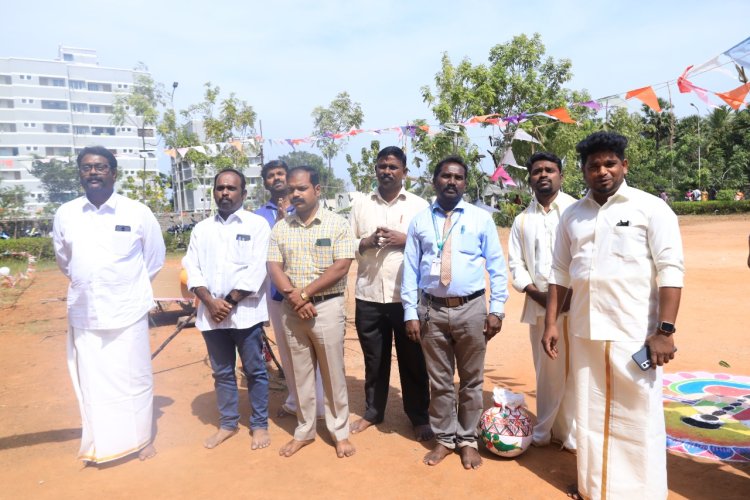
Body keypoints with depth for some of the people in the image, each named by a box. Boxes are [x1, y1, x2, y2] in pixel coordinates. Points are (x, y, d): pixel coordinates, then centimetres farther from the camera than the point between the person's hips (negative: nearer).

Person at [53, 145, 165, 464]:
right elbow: (63, 259, 17)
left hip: (128, 311, -2)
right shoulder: (65, 214, 1)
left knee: (134, 378, 8)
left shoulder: (138, 213, -5)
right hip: (84, 314, 2)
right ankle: (99, 445, 29)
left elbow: (155, 258, 7)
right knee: (91, 382, 12)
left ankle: (141, 438, 27)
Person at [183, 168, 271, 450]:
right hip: (211, 314, 4)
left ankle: (260, 425, 21)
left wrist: (229, 302, -11)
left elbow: (256, 270, -9)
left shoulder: (257, 225, -1)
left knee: (254, 371, 6)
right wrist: (211, 301, -10)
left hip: (245, 312, -4)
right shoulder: (201, 229, 12)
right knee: (222, 372, 14)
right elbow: (192, 269, 5)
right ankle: (228, 424, 29)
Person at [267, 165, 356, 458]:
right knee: (300, 373, 14)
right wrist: (293, 297, -14)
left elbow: (340, 268, -12)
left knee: (333, 373, 7)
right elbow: (274, 268, 1)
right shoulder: (280, 228, 6)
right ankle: (304, 431, 29)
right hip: (291, 310, 3)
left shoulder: (337, 224, -5)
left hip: (327, 307, -3)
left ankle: (340, 432, 23)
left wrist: (305, 294, -14)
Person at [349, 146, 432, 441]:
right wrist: (366, 243, -11)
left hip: (407, 296, -2)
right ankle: (372, 412, 32)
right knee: (374, 360, 14)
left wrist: (406, 240, -13)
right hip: (369, 295, 2)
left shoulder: (419, 205, 4)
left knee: (413, 360, 9)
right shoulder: (360, 205, 9)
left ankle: (419, 417, 25)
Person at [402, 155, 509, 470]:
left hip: (471, 309, 0)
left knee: (471, 380, 11)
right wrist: (410, 313, -1)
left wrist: (497, 309, -3)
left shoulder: (481, 218, 3)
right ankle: (444, 439, 29)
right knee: (439, 381, 12)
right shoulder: (420, 221, 5)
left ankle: (467, 440, 29)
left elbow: (497, 265, 3)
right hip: (432, 310, 1)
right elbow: (410, 268, 3)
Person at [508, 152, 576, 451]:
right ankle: (544, 431, 25)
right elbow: (515, 263, 9)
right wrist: (536, 293, -5)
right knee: (546, 370, 12)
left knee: (574, 370, 0)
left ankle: (571, 433, 15)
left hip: (575, 304, -3)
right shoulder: (522, 220, 13)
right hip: (539, 305, 3)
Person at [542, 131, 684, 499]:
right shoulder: (572, 215, 9)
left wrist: (665, 330, -15)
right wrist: (551, 323, 7)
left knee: (638, 416, 5)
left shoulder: (650, 208, -3)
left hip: (636, 333, -4)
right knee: (590, 412, 14)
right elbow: (560, 272, 11)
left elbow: (670, 270, -9)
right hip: (585, 331, 4)